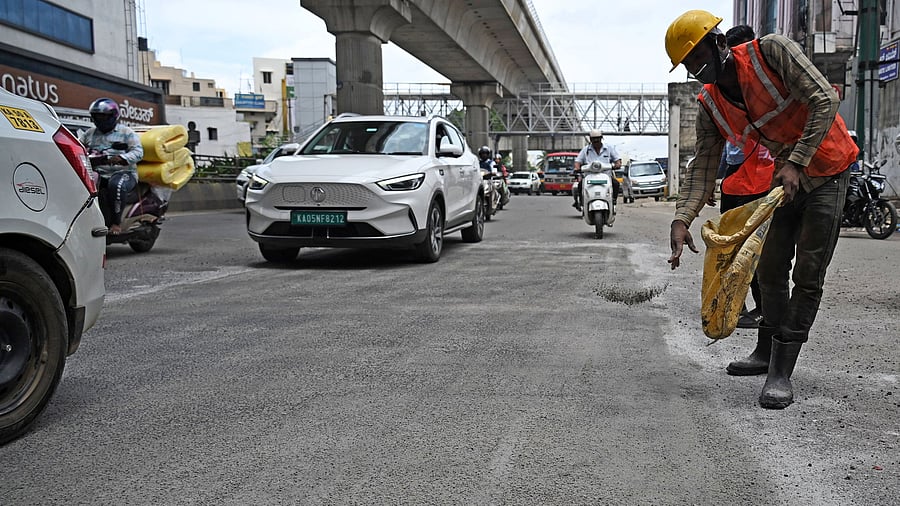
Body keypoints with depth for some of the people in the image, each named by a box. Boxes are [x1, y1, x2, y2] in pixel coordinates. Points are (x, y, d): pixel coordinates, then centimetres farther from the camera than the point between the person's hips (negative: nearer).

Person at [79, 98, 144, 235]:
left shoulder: (126, 133, 7)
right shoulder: (90, 133, 24)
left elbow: (138, 152, -7)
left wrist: (121, 158, -26)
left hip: (123, 172, -5)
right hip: (98, 174, 5)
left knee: (116, 184, -39)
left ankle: (116, 223, -27)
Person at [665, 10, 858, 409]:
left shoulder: (771, 51, -21)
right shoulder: (710, 110, -5)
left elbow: (824, 101, -23)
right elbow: (703, 167, -6)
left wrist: (796, 163, -29)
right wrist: (681, 219, -20)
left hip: (827, 171, -6)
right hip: (788, 177, 6)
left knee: (808, 275, -7)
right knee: (770, 270, 11)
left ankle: (781, 373, -4)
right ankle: (766, 352, 29)